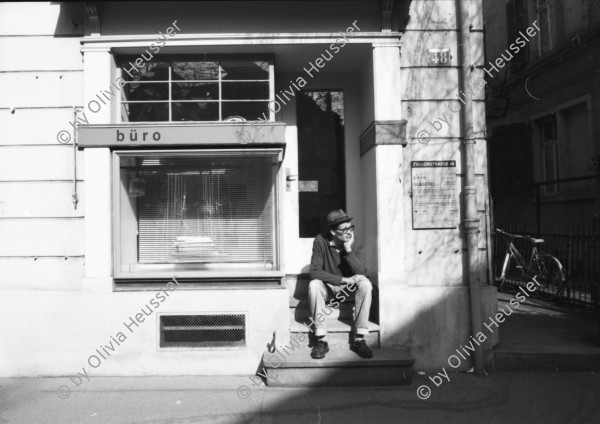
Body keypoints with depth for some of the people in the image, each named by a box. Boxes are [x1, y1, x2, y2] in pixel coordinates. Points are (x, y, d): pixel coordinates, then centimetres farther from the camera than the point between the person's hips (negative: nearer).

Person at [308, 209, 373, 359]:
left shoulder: (352, 243, -11)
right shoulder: (320, 241, -18)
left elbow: (363, 273, -20)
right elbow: (315, 272, -22)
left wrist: (349, 250, -29)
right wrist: (342, 279, -28)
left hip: (348, 289, 2)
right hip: (327, 287, -2)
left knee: (365, 284, -27)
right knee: (314, 285, -34)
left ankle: (359, 340, -22)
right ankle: (321, 340, -26)